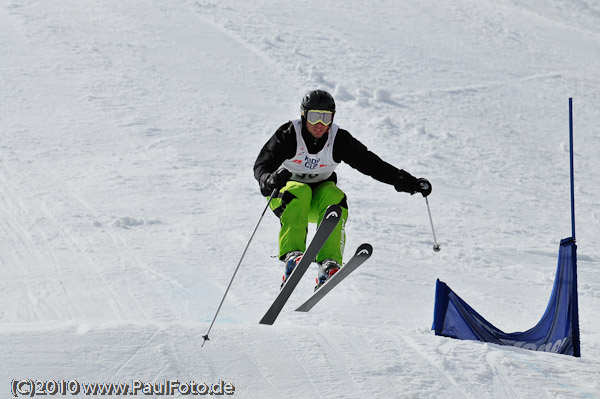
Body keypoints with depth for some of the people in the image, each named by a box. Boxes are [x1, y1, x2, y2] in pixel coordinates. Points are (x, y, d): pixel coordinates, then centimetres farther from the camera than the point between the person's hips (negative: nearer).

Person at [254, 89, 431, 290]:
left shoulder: (339, 139, -11)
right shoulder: (289, 134, -17)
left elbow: (372, 164, -10)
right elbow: (262, 165, -24)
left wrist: (410, 183, -17)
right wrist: (270, 179, -48)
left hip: (319, 195, 2)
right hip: (285, 195, -2)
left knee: (333, 195, -30)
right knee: (299, 192, -35)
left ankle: (329, 263, -40)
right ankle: (291, 254, -47)